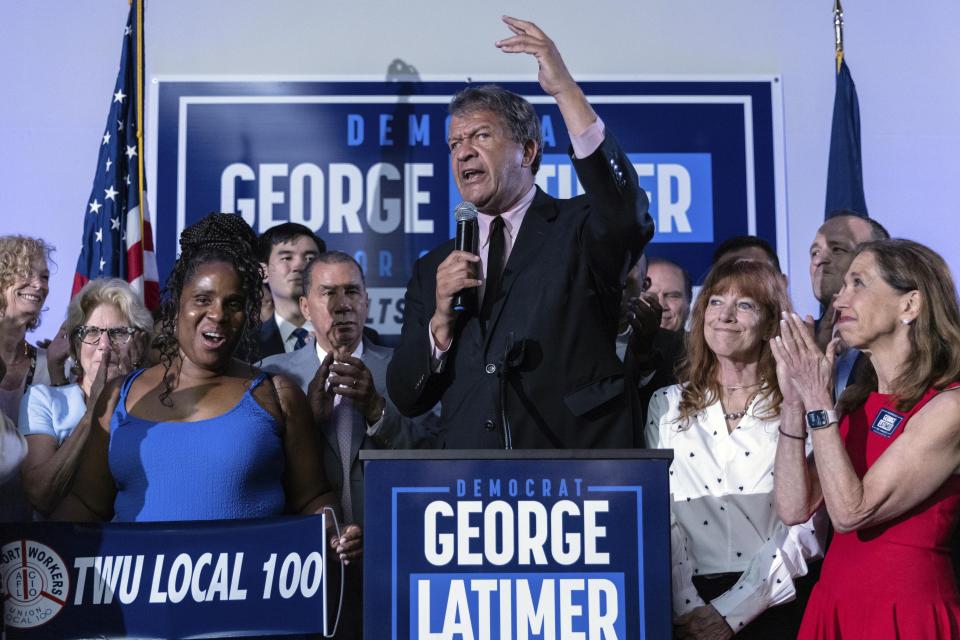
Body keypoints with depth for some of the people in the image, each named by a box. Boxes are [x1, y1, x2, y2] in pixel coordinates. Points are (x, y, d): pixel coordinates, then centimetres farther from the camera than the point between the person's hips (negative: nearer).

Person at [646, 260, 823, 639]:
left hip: (778, 602, -1)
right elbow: (661, 517, 0)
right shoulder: (666, 406, 6)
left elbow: (802, 524, -7)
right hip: (689, 601, 2)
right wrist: (687, 607, -12)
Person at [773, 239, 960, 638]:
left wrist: (817, 399, -18)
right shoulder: (856, 401, 6)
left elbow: (850, 513, -20)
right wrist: (794, 400, -7)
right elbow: (794, 508, -1)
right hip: (834, 605, 6)